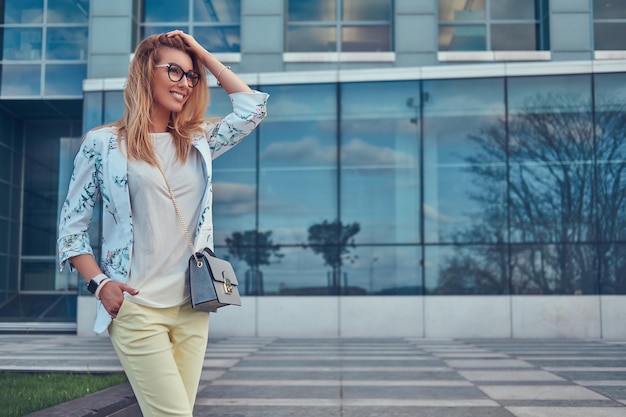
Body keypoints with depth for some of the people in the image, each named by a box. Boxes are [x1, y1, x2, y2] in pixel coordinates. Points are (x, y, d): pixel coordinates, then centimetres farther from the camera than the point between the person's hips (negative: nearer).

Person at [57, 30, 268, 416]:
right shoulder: (103, 144, 1)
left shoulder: (197, 143, 12)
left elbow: (253, 107, 11)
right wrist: (100, 283, -10)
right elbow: (73, 225, 3)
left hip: (192, 307, 5)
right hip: (135, 308, -4)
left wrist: (205, 56, 10)